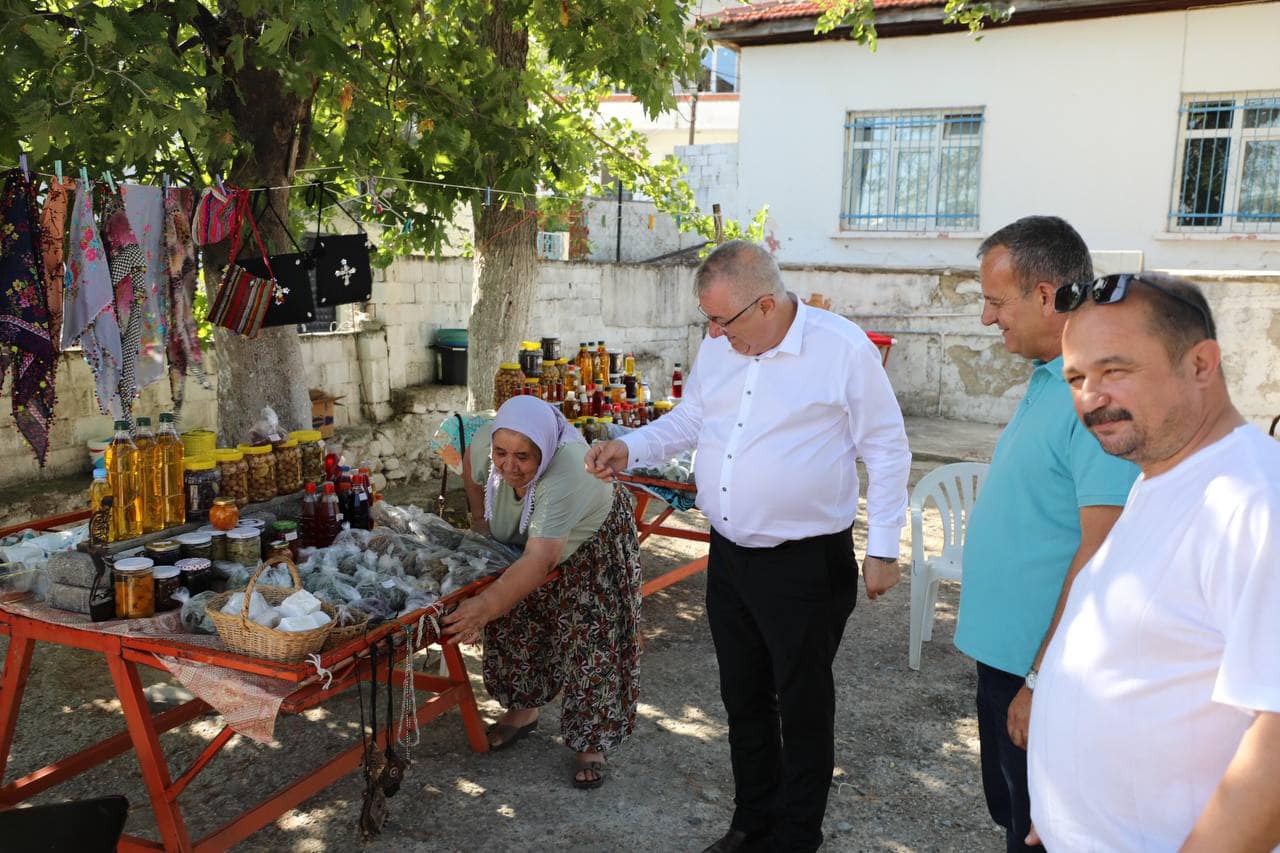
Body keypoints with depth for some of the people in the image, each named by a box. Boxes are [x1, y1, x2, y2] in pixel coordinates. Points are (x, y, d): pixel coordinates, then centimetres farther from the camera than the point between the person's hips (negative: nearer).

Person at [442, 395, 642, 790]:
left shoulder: (566, 472, -46)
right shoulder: (485, 442, -28)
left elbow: (540, 560, -54)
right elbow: (471, 464, -1)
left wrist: (487, 604, -64)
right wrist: (479, 515, 2)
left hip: (591, 541, -5)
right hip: (520, 543, 6)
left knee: (590, 640, -7)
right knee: (514, 623, 7)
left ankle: (591, 744, 7)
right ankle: (524, 709, 29)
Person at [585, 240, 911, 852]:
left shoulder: (844, 348, -14)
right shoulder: (718, 346, 3)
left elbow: (887, 451, -8)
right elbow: (688, 421, 17)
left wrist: (883, 549, -7)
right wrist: (630, 448, -1)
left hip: (806, 565, -6)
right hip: (730, 557, 6)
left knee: (802, 710, 9)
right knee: (743, 699, 19)